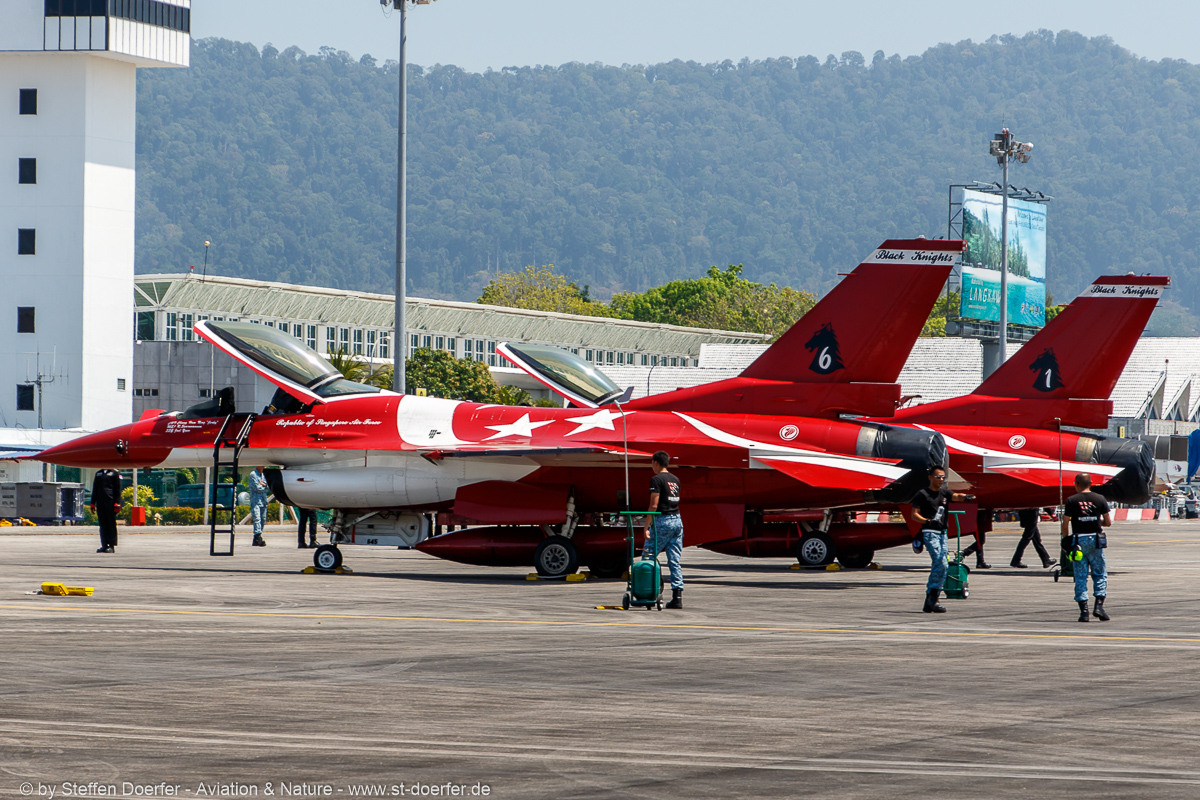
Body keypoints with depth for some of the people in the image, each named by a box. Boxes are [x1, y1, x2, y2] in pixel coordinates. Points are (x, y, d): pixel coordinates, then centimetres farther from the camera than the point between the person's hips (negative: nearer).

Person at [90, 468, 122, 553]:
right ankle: (104, 545, 7)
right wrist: (93, 503, 14)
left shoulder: (115, 473, 3)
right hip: (100, 503, 5)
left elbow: (118, 489, -1)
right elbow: (95, 489, 21)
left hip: (110, 502, -5)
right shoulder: (98, 474, 19)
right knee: (103, 524, 4)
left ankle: (112, 546, -3)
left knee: (111, 524, -4)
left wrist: (117, 503, -10)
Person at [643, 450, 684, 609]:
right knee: (675, 561, 5)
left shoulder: (657, 479, -8)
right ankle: (677, 597, 0)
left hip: (662, 520, -7)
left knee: (648, 558, 1)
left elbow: (654, 505, -14)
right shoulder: (675, 480, 15)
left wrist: (646, 527, -13)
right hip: (677, 520, 7)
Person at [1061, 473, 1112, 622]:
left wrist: (1065, 539, 11)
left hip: (1078, 541, -1)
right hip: (1095, 539, 1)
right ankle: (1099, 605, -5)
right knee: (1100, 574, 10)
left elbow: (1065, 524, -5)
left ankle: (1084, 611, 0)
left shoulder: (1071, 500, -3)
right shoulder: (1099, 499, 1)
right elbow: (1108, 522, 4)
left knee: (1080, 576, 4)